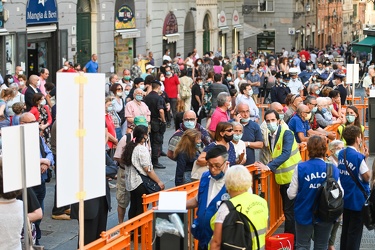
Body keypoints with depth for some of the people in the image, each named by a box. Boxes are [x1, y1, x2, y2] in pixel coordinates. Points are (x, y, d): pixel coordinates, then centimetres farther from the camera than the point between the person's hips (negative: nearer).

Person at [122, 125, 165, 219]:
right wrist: (159, 182, -11)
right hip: (141, 183, -9)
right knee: (142, 209, -2)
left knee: (133, 207, 16)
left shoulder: (129, 147, 7)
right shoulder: (142, 149, -18)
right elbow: (148, 169, -18)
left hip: (130, 182, 9)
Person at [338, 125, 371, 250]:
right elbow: (367, 177, -17)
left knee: (346, 228, 17)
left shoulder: (341, 154, 2)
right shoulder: (358, 157, -21)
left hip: (345, 197, 7)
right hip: (358, 199, -7)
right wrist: (365, 159, -8)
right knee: (355, 231, 2)